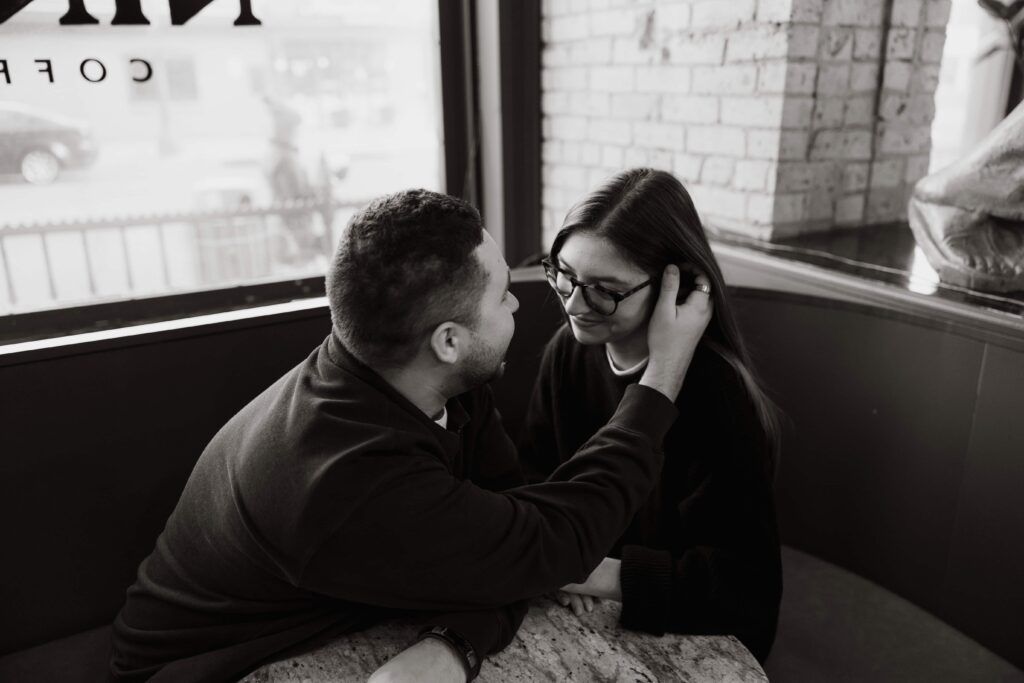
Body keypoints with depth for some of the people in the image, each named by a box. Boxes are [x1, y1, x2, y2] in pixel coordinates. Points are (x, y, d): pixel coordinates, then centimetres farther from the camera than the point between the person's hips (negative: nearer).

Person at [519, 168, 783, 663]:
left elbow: (747, 584, -25)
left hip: (688, 638, -5)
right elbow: (535, 472, 0)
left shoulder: (716, 394, -26)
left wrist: (611, 576, -30)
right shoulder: (569, 350, -6)